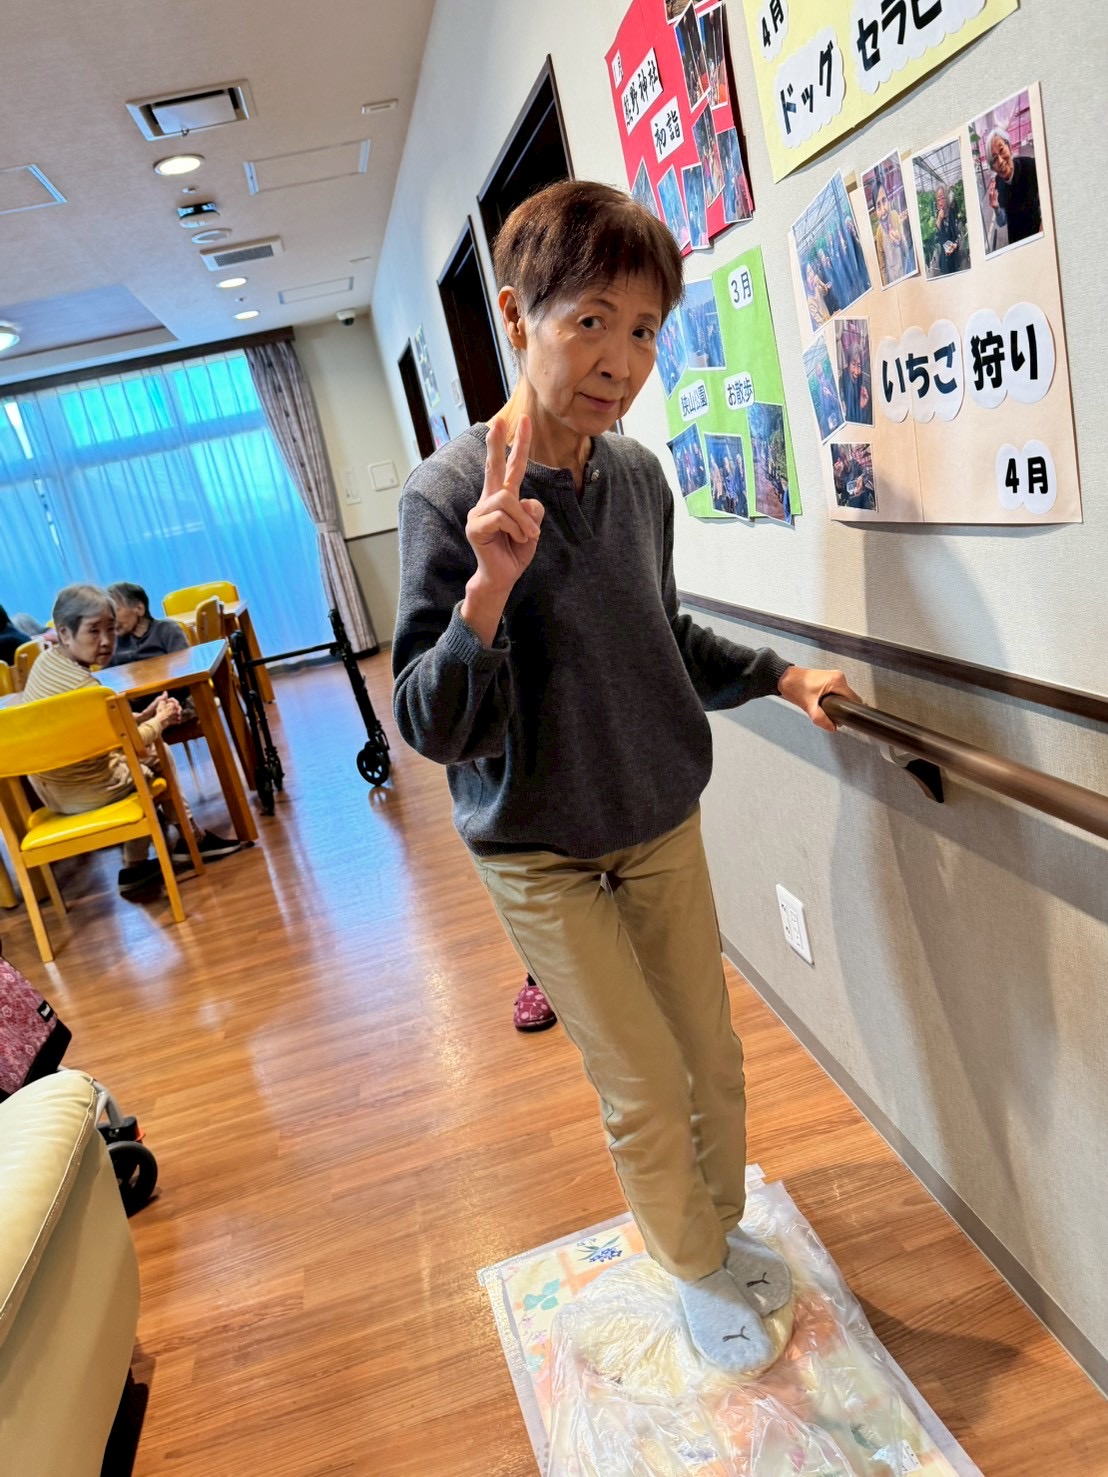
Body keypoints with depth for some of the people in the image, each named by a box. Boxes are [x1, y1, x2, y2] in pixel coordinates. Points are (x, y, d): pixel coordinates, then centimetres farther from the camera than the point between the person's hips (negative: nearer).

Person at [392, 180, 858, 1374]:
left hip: (663, 826, 5)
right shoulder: (451, 498, -20)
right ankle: (695, 1270, 40)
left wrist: (780, 678, 7)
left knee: (715, 1063, 18)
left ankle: (720, 1227, 48)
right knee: (646, 1099, 9)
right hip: (545, 861, -5)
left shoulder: (639, 473, -3)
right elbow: (435, 730, -23)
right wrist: (491, 587, -36)